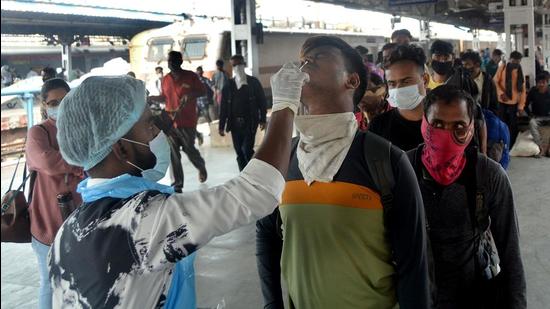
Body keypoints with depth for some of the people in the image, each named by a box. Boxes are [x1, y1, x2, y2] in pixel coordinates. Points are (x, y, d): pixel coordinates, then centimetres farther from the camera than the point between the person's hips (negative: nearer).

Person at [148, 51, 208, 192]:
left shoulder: (190, 76, -4)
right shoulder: (165, 79, 9)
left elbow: (203, 91, -1)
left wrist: (191, 95, -18)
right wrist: (149, 98, 7)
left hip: (188, 121, -4)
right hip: (170, 121, 4)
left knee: (189, 149, -3)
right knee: (173, 154, 2)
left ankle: (201, 167, 30)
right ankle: (177, 184, 9)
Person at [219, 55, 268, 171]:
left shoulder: (253, 82, 2)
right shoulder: (228, 85, 7)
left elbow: (262, 101, 2)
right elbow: (223, 106, 7)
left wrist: (262, 120, -3)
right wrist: (221, 126, 4)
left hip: (250, 122, -3)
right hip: (235, 123, 3)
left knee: (247, 149, -11)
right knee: (239, 152, 5)